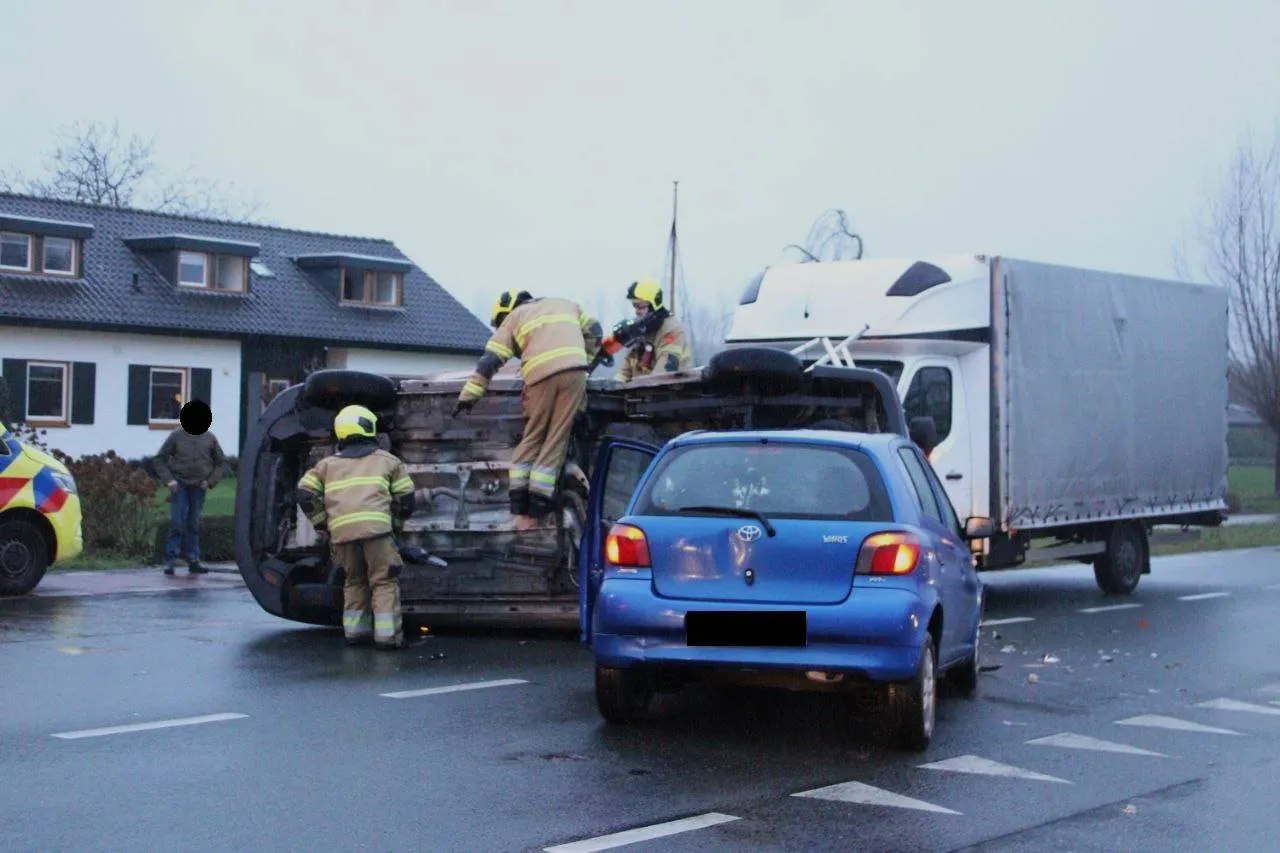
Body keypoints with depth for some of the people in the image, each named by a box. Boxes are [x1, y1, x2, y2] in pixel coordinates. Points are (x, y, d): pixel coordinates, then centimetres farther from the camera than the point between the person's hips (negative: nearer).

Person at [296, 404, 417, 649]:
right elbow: (405, 496, 14)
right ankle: (387, 635, -6)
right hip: (376, 526, -3)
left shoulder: (328, 464, 24)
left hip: (341, 529, 3)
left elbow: (305, 493, 14)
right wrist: (400, 514, 34)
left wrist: (322, 524, 20)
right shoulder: (386, 460, 19)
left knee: (355, 580, 21)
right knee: (384, 582, 1)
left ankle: (355, 630, 18)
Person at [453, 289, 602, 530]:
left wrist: (469, 394, 14)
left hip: (541, 374, -1)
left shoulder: (513, 318, 22)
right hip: (574, 370, 2)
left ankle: (519, 499, 3)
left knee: (533, 436, 10)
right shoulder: (566, 304, 33)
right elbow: (594, 332, 29)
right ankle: (538, 502, -4)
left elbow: (491, 359, 14)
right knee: (557, 438, 3)